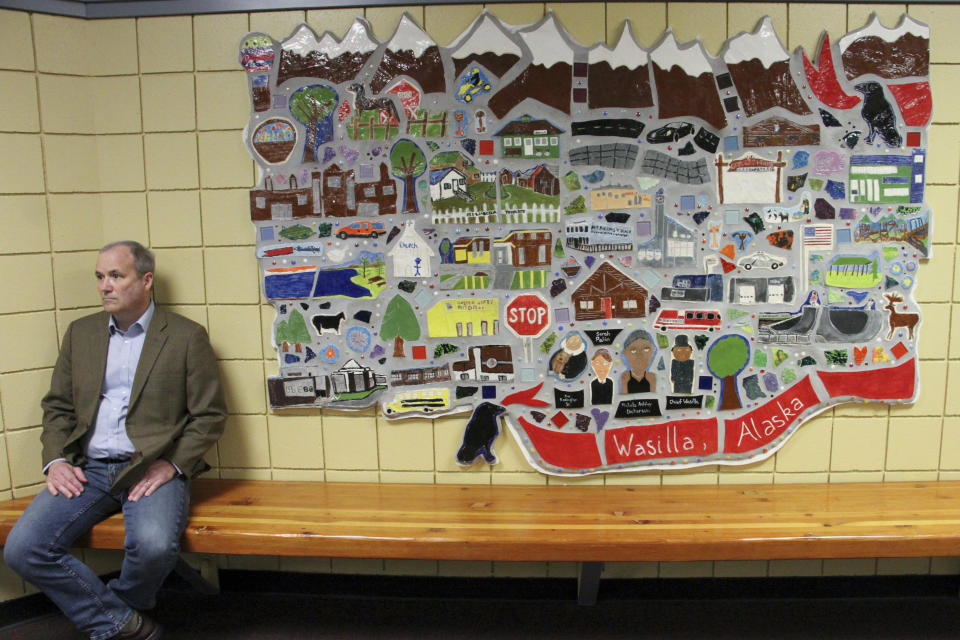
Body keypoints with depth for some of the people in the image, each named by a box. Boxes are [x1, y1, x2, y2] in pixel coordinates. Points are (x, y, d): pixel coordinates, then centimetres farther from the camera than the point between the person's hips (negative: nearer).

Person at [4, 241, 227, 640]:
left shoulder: (186, 336, 0)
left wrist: (171, 465, -12)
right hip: (87, 469, 5)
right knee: (21, 549, -15)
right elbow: (57, 406, 17)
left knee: (154, 546, -31)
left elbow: (210, 415, -2)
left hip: (152, 469, -4)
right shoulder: (80, 333, 15)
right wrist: (56, 459, 0)